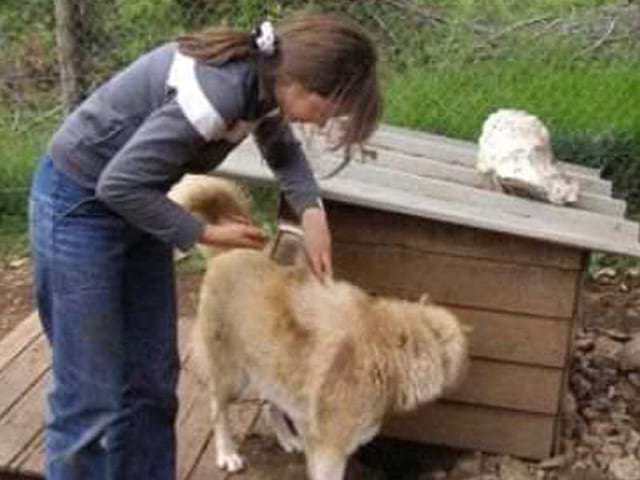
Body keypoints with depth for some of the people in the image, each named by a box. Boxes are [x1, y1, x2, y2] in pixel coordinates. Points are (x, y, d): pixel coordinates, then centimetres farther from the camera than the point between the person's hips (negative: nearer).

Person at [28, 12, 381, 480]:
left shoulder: (265, 80, -7)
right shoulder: (218, 91, -33)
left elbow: (283, 150, 15)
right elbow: (118, 184, -28)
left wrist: (312, 212, -2)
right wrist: (206, 233, -17)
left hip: (136, 202, 9)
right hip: (79, 205, -8)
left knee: (151, 378, 13)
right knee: (90, 394, -2)